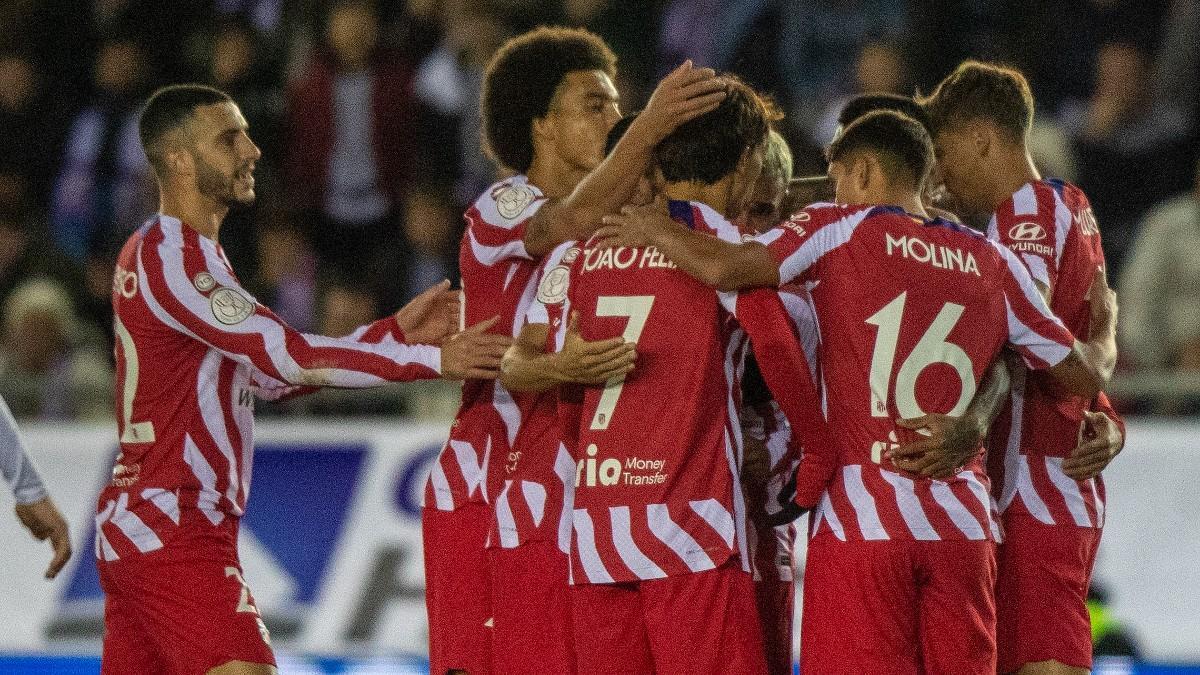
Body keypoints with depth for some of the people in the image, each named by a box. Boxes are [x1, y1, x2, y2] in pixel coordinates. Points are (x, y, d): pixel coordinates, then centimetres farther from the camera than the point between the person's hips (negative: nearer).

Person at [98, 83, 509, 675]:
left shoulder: (154, 250, 18)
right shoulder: (175, 255, -14)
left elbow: (268, 376, 17)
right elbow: (289, 359, -20)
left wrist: (396, 331, 9)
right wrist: (431, 360, -20)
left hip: (132, 524, 10)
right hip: (175, 531, -10)